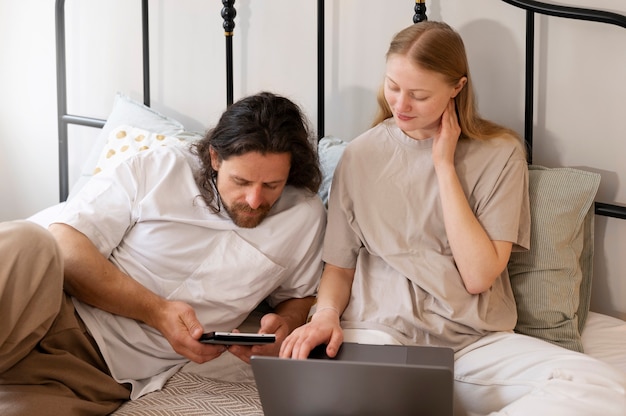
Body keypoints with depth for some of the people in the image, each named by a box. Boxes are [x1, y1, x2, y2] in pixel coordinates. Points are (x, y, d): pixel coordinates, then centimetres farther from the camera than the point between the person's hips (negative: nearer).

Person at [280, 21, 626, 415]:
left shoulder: (500, 153, 2)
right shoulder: (362, 154, 7)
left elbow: (479, 276, -6)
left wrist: (445, 165, -6)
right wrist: (326, 313, -11)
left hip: (476, 340, 1)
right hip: (379, 331, 0)